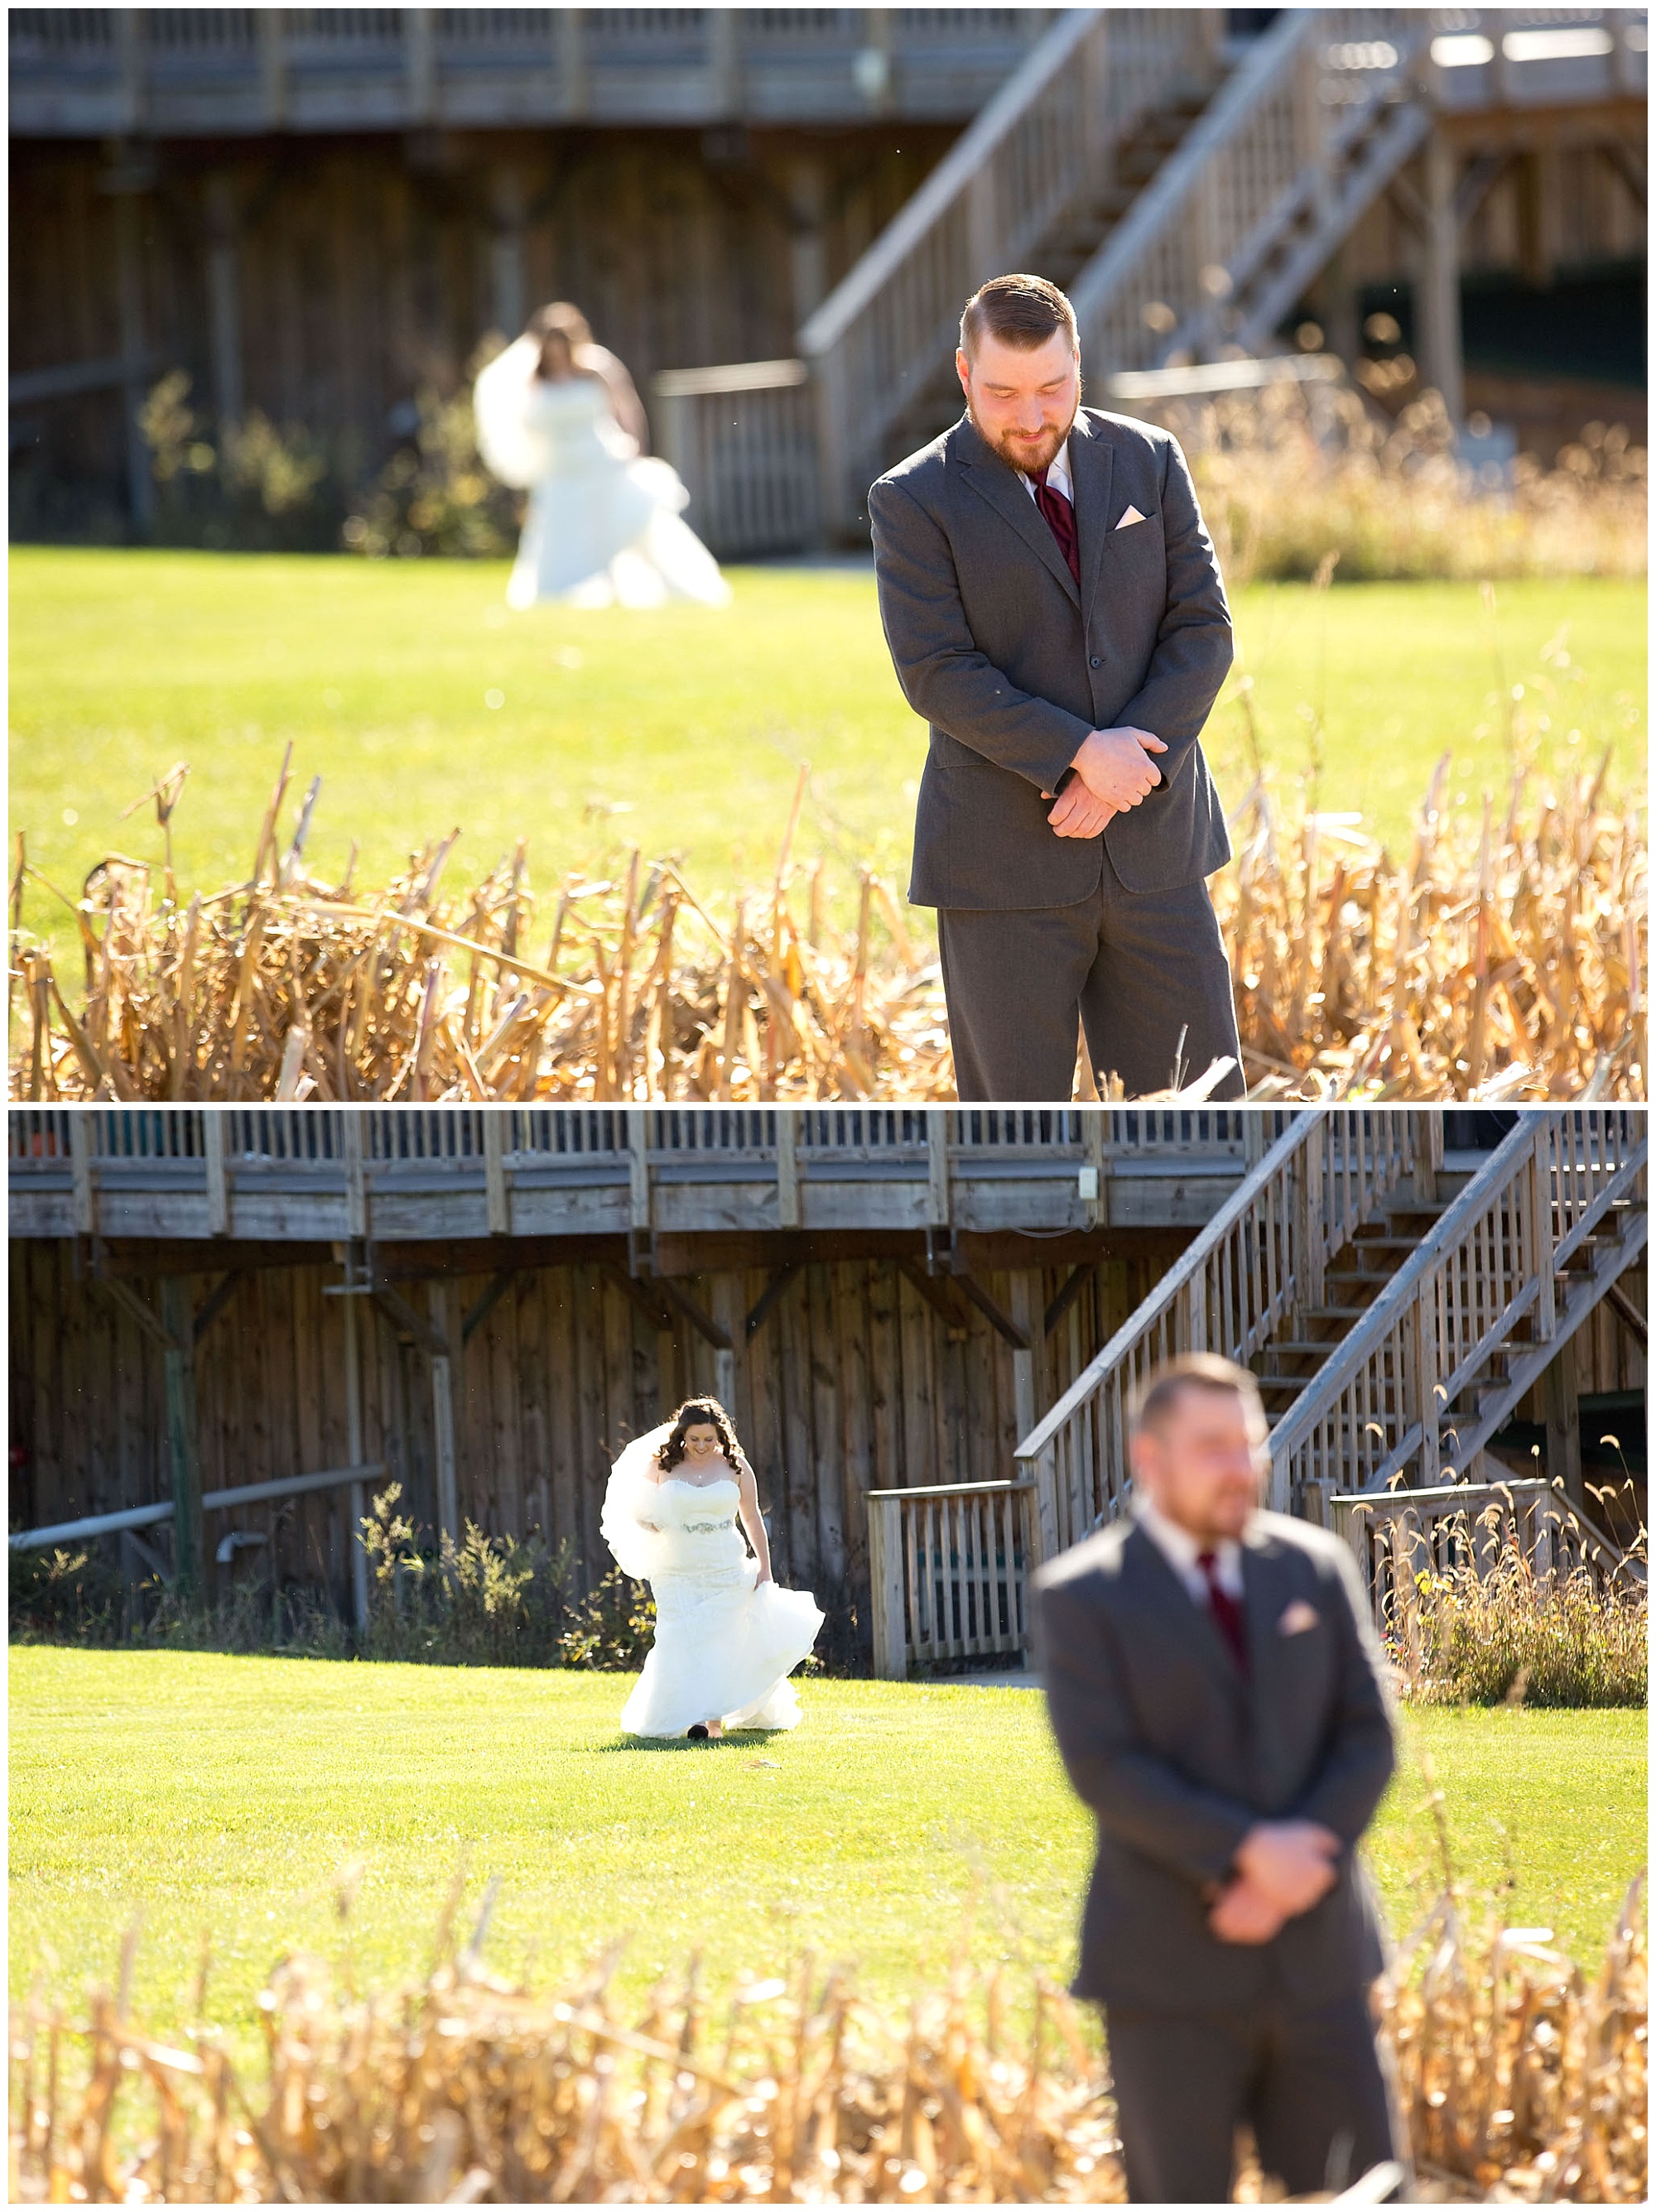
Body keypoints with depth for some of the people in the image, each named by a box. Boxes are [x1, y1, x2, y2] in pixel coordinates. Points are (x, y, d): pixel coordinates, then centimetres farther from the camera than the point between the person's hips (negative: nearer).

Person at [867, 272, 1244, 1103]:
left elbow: (1202, 628, 2)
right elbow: (937, 673, -12)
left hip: (1152, 847, 3)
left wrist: (1133, 764, -12)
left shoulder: (1149, 462, 6)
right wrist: (1080, 753, -19)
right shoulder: (914, 501, -5)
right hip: (1005, 868, -3)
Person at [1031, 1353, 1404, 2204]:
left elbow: (1367, 1736, 3)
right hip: (1171, 1971, -3)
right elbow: (1104, 1768, -13)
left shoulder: (1316, 1567, 8)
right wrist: (1249, 1852, -21)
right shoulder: (1082, 1595, -3)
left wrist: (1297, 1875, -12)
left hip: (1316, 1956, 3)